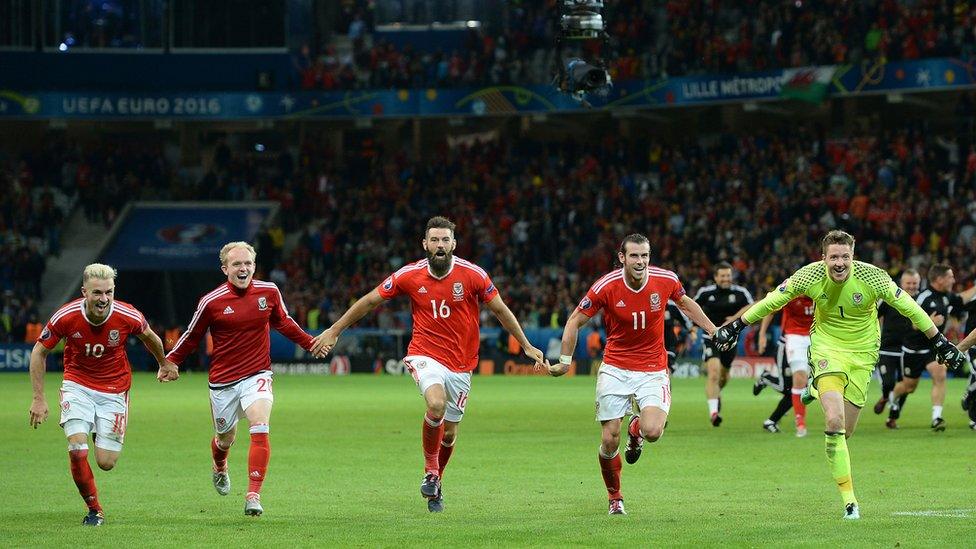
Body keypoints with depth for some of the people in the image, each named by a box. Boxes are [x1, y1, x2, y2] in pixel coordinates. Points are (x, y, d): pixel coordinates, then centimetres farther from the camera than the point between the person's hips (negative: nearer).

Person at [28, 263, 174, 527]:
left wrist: (164, 365, 22)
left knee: (106, 463, -3)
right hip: (77, 385, 0)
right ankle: (94, 510, 3)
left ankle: (103, 437, 35)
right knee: (77, 450, -19)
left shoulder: (128, 316, -19)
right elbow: (39, 352, -4)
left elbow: (150, 337, 5)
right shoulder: (65, 317, -20)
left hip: (114, 390, 0)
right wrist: (39, 398, -5)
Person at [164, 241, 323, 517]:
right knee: (226, 438, 15)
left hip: (257, 375, 0)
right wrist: (169, 362, -3)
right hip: (223, 381, 0)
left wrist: (309, 342, 18)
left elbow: (283, 322, 17)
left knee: (260, 430, -23)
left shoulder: (269, 292, -3)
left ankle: (253, 495, -20)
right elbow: (191, 336, 4)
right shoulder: (211, 302, -10)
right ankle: (219, 468, 53)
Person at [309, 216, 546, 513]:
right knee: (436, 404, -31)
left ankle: (435, 487, 34)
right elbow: (369, 301, 5)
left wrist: (527, 346, 6)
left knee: (449, 434, 6)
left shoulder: (472, 274, -7)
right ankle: (430, 469, -8)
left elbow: (500, 310, 4)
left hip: (461, 363, 2)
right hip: (425, 354, -2)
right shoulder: (409, 275, -6)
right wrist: (334, 330, 8)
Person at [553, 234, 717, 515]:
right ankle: (614, 498, 21)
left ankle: (637, 428, 18)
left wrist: (713, 331, 16)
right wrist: (565, 362, -2)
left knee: (652, 432, -22)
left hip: (653, 370, 0)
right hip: (615, 368, 0)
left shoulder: (666, 280, -9)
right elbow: (575, 321, -1)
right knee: (610, 440, -5)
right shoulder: (606, 287, -14)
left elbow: (685, 303, 14)